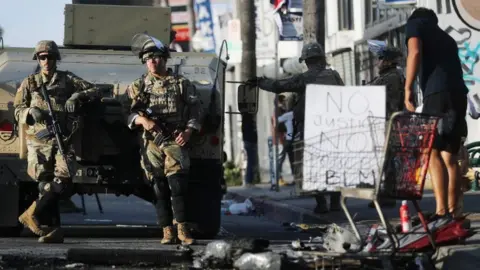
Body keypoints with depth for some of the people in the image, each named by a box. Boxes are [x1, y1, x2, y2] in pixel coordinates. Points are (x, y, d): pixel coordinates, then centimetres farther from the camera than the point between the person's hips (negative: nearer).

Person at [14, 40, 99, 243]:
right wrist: (31, 112, -13)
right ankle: (55, 229, -7)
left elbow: (94, 91, 13)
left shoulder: (67, 80, 14)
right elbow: (18, 111, 9)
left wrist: (76, 96, -6)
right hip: (38, 141, 0)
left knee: (63, 182, -17)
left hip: (61, 139, 0)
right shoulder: (29, 83, 14)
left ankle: (32, 214, -5)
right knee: (46, 183, -9)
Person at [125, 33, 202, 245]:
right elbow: (128, 112, 3)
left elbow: (194, 111, 7)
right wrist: (142, 120, -18)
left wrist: (188, 132, -8)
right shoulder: (138, 86, 11)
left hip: (175, 141, -1)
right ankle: (167, 231, 3)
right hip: (151, 143, 1)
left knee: (178, 186, -11)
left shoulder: (182, 84, 9)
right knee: (160, 189, 0)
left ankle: (182, 230, -10)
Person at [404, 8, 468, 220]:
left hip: (439, 94, -7)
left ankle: (441, 211, -26)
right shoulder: (446, 37, 33)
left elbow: (415, 52, -5)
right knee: (449, 156, 10)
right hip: (458, 94, 7)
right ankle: (453, 212, 6)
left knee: (432, 152, -13)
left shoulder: (415, 24, 14)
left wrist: (408, 88, -5)